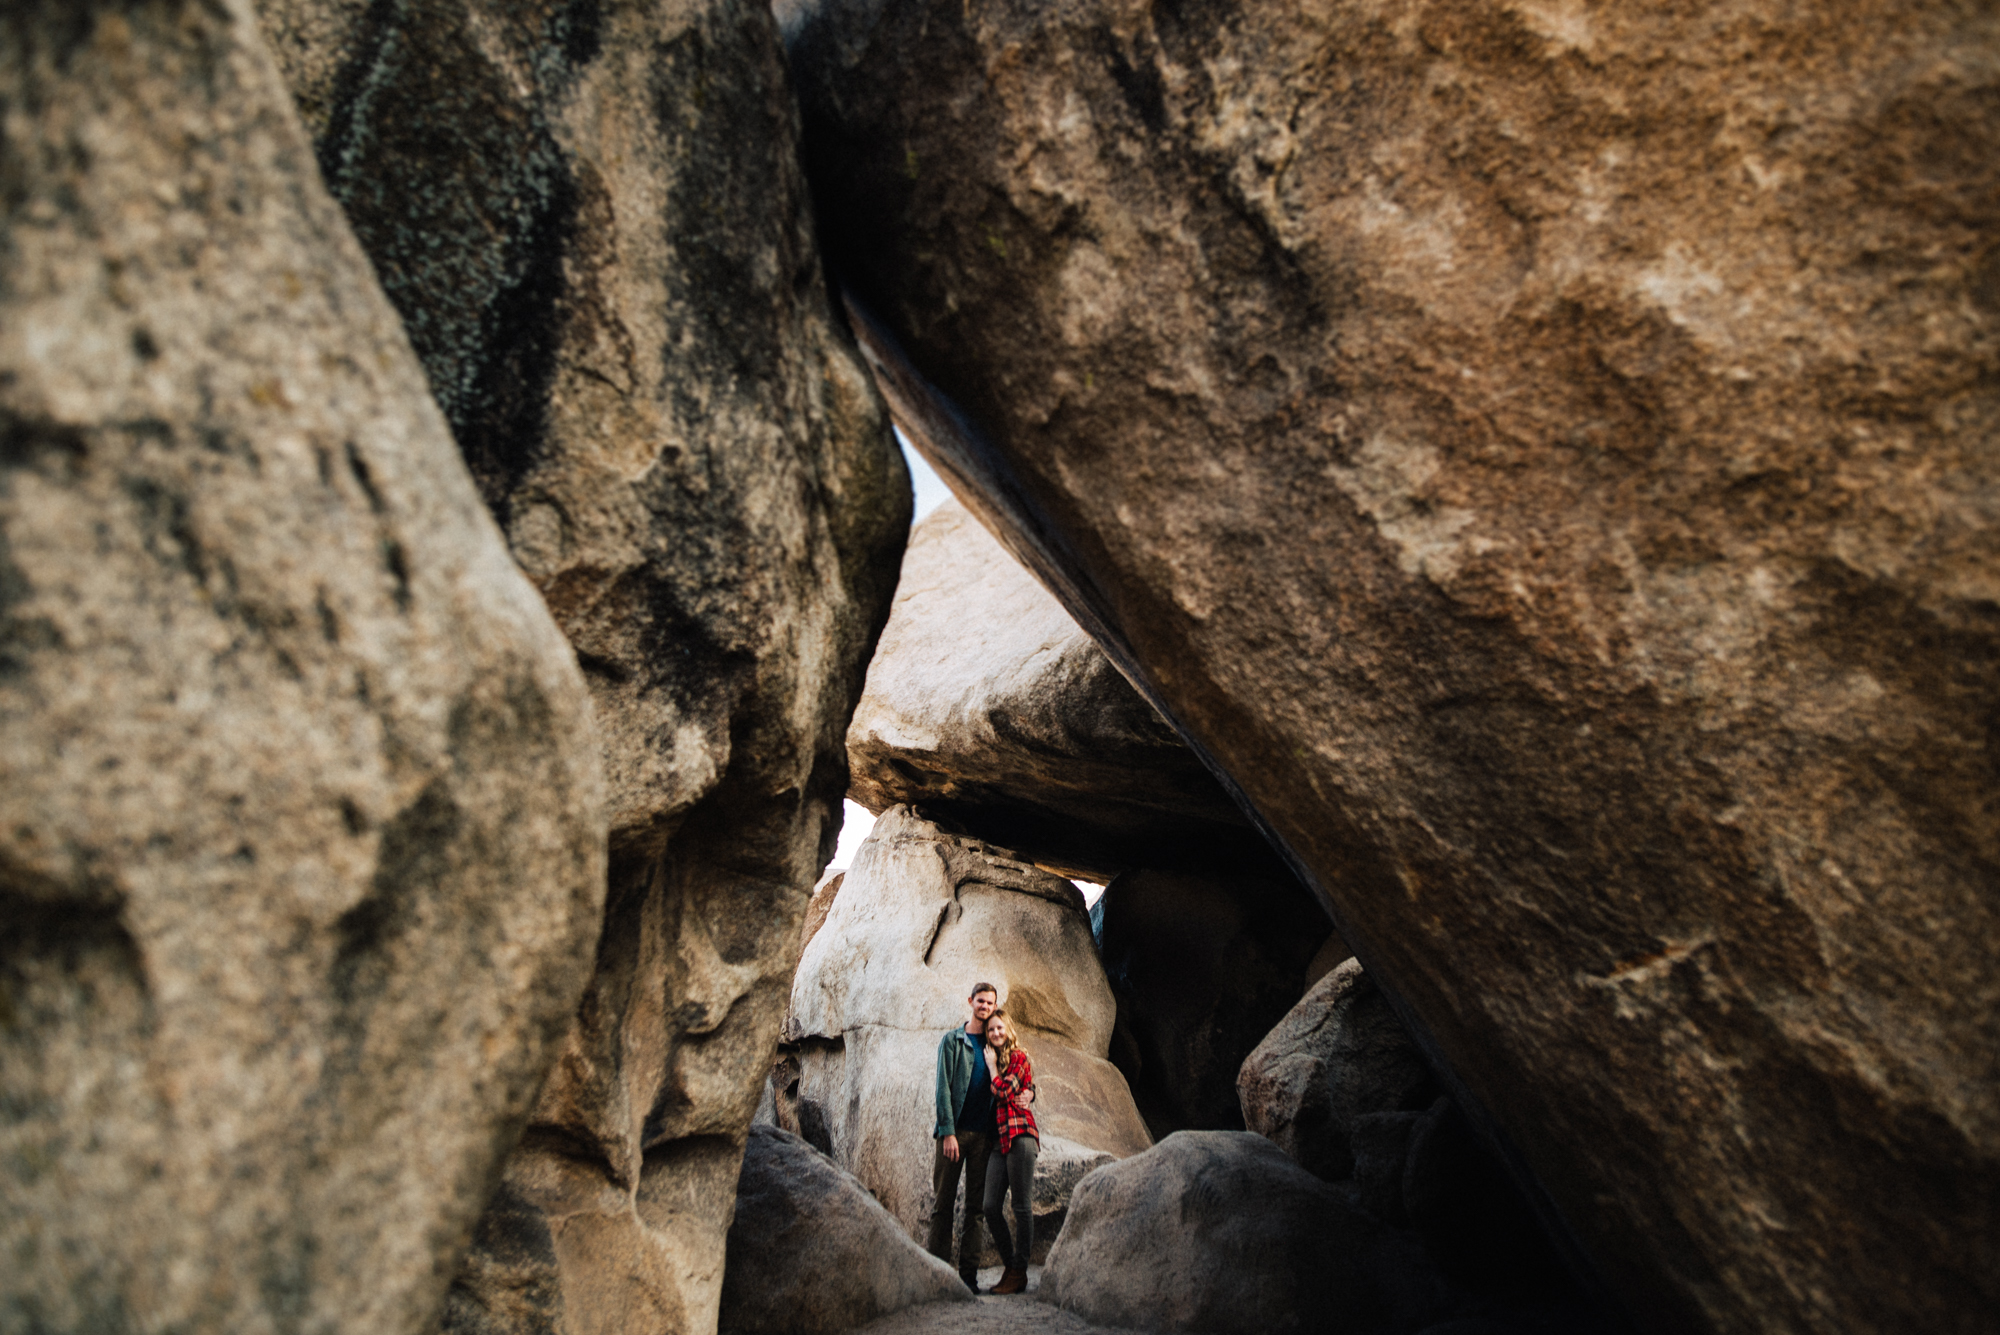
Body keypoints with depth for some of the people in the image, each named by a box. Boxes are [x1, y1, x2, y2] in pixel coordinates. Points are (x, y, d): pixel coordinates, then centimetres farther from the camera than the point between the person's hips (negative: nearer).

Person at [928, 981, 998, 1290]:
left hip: (983, 1134, 3)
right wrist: (948, 1131, -12)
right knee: (943, 1202, -1)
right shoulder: (952, 1040, 3)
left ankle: (969, 1273, 9)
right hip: (954, 1130, -3)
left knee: (976, 1205, 4)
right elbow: (943, 1087, -3)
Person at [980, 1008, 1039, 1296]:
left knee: (1022, 1205, -3)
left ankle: (1019, 1272, 3)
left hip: (1019, 1134, -7)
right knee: (990, 1206, 1)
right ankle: (1010, 1266, 13)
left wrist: (992, 1065, 1)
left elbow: (1003, 1091, -11)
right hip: (999, 1139, 7)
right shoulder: (995, 1060, 20)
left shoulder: (1019, 1057, -1)